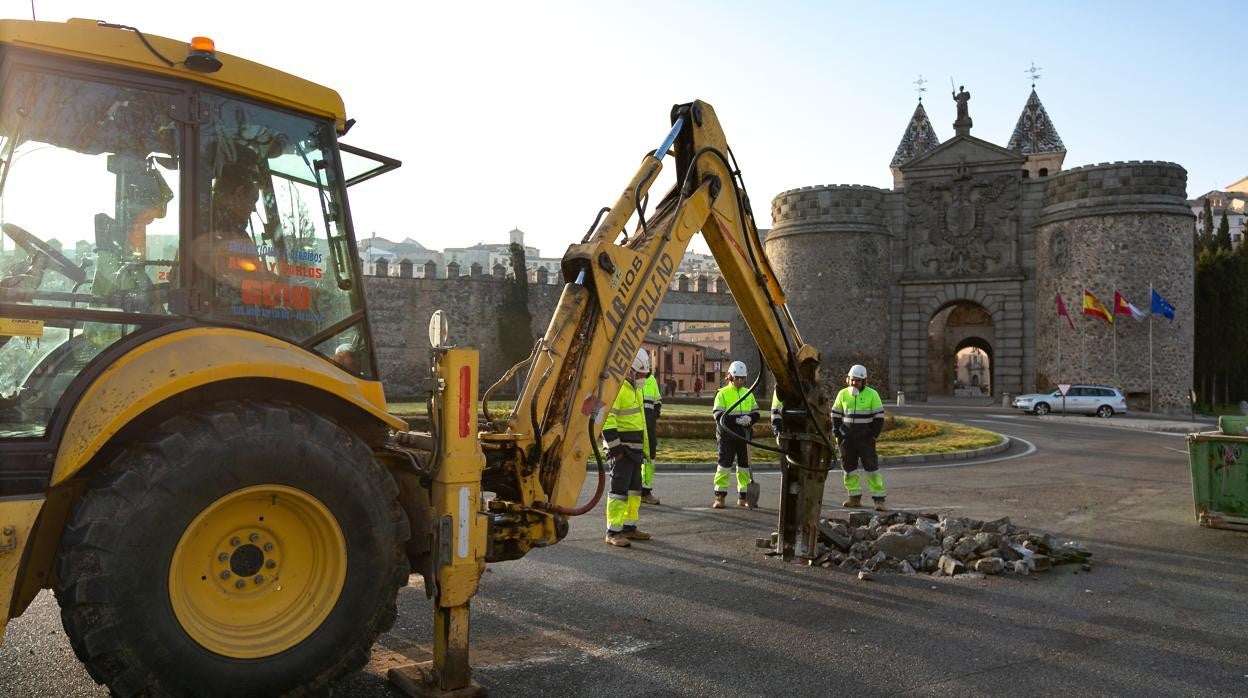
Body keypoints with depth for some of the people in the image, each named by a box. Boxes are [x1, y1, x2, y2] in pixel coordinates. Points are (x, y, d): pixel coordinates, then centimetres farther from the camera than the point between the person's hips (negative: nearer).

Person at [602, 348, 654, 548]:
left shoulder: (634, 389, 17)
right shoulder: (615, 388, -15)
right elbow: (606, 419, -22)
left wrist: (643, 447, 24)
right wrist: (615, 447, -22)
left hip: (635, 448, 10)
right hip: (621, 449, -10)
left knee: (634, 488, 15)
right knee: (619, 489, -9)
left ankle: (629, 527, 26)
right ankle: (613, 532, -4)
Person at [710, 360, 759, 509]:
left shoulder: (748, 393, 12)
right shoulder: (722, 393, -3)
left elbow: (756, 413, 10)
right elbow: (719, 416, -12)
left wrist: (749, 418, -13)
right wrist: (737, 420, -23)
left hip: (744, 435, 5)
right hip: (727, 435, -5)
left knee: (745, 465, 10)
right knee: (724, 465, -6)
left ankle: (743, 497, 20)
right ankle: (720, 497, 0)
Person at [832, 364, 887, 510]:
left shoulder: (872, 394, -5)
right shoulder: (842, 394, 5)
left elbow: (879, 416, -2)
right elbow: (835, 414, 12)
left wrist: (874, 435, -7)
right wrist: (837, 434, 5)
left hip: (866, 438, -4)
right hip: (847, 439, 4)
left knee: (871, 467, -4)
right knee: (849, 467, 6)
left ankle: (879, 499, 0)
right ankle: (854, 497, 16)